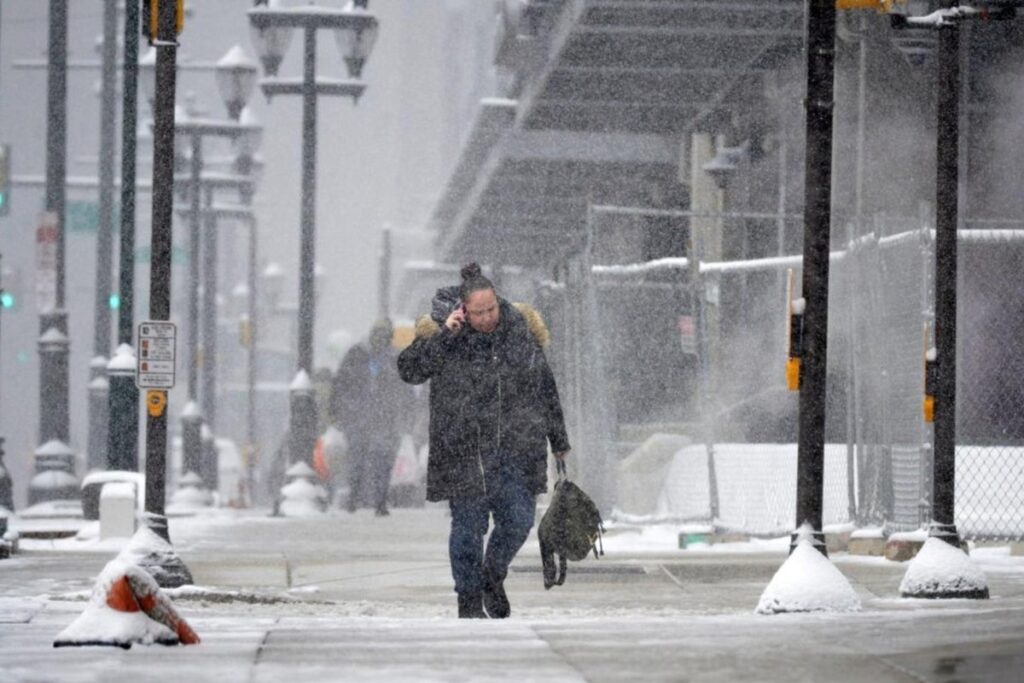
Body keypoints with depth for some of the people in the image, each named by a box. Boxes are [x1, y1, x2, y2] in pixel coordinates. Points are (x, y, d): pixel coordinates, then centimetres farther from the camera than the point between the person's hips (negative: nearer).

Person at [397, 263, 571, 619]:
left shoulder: (520, 330, 5)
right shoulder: (440, 334, -4)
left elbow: (545, 387, 14)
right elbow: (409, 370, -16)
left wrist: (558, 439, 18)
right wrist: (444, 335, -24)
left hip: (516, 449, 3)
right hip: (464, 452, -3)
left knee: (519, 520, 0)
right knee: (468, 526, -1)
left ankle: (493, 576, 28)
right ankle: (469, 599, 13)